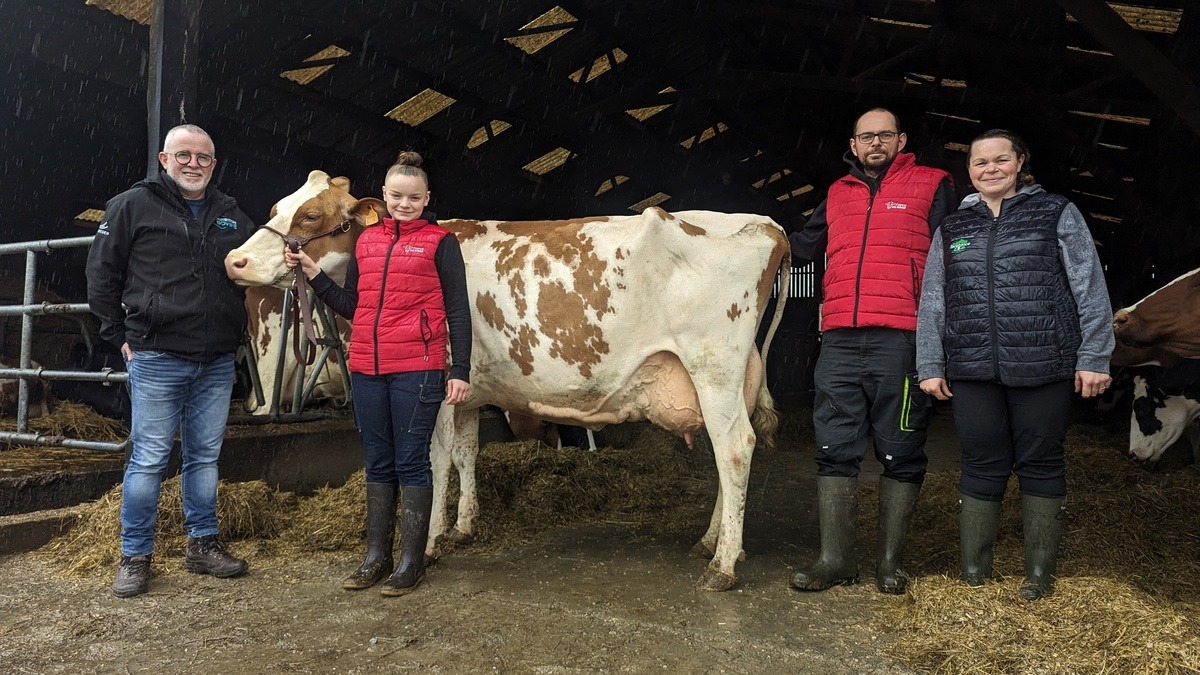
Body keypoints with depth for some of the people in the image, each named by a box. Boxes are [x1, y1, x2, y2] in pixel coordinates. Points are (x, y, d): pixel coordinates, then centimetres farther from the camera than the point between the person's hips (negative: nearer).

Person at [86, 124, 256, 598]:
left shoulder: (231, 215, 14)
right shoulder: (133, 205, 1)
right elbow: (102, 274, 2)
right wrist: (120, 336, -1)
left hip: (217, 362, 4)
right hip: (156, 358, -4)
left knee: (205, 455, 12)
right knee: (149, 458, 0)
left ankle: (203, 545, 23)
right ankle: (134, 557, 13)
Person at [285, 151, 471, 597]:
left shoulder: (440, 242, 0)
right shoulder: (366, 241, 14)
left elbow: (458, 312, -3)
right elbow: (350, 305, 15)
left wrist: (460, 372, -9)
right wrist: (313, 274, 7)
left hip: (417, 369, -5)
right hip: (367, 368, 5)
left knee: (411, 462, 0)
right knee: (378, 463, 12)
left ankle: (411, 562, 12)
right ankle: (376, 556, 23)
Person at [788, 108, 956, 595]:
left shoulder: (932, 186, 9)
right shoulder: (838, 194, 20)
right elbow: (802, 247, 26)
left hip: (902, 341, -3)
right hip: (839, 341, 4)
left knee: (900, 454, 3)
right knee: (835, 451, 3)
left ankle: (889, 563, 15)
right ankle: (835, 559, 12)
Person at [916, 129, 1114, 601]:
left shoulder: (1057, 215, 6)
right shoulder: (951, 229, 13)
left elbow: (1090, 290, 3)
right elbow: (931, 303, 12)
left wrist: (1094, 358, -3)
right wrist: (929, 366, 7)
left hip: (1043, 368, -2)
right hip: (973, 371, 2)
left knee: (1041, 464, 7)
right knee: (981, 467, 5)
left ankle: (1039, 574, 19)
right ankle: (973, 573, 16)